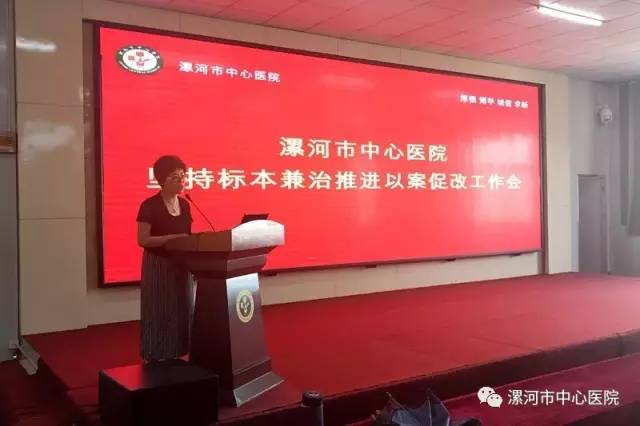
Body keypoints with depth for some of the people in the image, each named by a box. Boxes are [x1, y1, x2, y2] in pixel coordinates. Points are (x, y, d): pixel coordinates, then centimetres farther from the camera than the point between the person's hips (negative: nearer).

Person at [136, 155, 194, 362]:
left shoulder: (184, 205, 8)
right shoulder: (149, 206, -12)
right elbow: (142, 240, -17)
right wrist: (172, 238, -24)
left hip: (182, 265, 7)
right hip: (158, 265, -6)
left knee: (183, 310, 9)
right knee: (159, 313, -1)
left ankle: (177, 355, 21)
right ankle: (157, 358, 11)